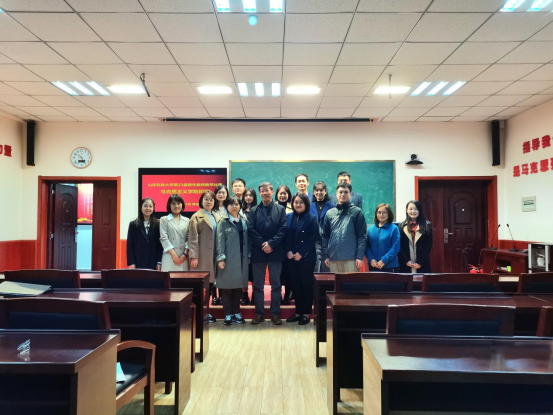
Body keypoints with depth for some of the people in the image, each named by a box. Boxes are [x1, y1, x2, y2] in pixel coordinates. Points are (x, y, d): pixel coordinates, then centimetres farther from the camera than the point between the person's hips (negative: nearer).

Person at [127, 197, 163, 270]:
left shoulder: (158, 224, 4)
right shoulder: (133, 224, 6)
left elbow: (161, 244, 2)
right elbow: (129, 245, 3)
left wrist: (159, 262, -4)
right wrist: (131, 263, -5)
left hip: (153, 263, 0)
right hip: (138, 262, 0)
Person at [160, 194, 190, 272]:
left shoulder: (187, 220, 13)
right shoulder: (164, 220, 7)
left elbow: (189, 238, 7)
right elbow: (164, 238, -3)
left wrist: (185, 254, -7)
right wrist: (174, 254, -11)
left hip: (183, 256, 2)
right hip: (170, 255, -2)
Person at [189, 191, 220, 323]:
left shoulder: (217, 217, 16)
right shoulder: (196, 217, -2)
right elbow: (192, 238, -9)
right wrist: (193, 256, -16)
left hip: (213, 256, 5)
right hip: (201, 256, -5)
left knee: (210, 283, 9)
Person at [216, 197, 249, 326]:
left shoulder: (244, 221, 10)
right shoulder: (223, 222, 0)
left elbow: (247, 240, 9)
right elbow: (220, 241, -6)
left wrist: (249, 256, 4)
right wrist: (221, 258, -14)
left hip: (242, 259, 3)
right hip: (228, 259, -3)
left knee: (238, 286, 9)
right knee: (227, 286, 2)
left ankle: (236, 312, 20)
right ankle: (228, 314, 12)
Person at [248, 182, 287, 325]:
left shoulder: (280, 209, 7)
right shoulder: (253, 210, 9)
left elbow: (283, 229, -4)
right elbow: (250, 230, -1)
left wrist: (271, 243, -14)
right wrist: (262, 244, -12)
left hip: (275, 252, -1)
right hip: (258, 252, 1)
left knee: (276, 284, 4)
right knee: (258, 285, 6)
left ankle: (275, 313, 13)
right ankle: (259, 313, 16)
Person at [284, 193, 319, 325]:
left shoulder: (312, 219, -3)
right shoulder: (288, 217, 8)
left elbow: (313, 238, -10)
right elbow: (285, 237, 5)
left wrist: (301, 253, -15)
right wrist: (288, 251, -9)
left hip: (306, 258, -4)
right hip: (291, 258, 4)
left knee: (306, 285, 3)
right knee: (295, 285, 9)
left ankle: (306, 313, 13)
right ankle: (298, 312, 20)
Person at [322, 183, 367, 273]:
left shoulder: (357, 212, 3)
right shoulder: (329, 213, 12)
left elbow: (362, 236, -2)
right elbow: (325, 236, 12)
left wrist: (360, 256, -9)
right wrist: (325, 255, 5)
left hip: (351, 258, -3)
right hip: (333, 258, 3)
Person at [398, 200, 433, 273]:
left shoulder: (427, 226, 6)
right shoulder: (402, 226, 9)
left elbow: (428, 246, 0)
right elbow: (399, 247, 4)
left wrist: (420, 262, -7)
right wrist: (406, 261, -7)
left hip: (422, 265, -1)